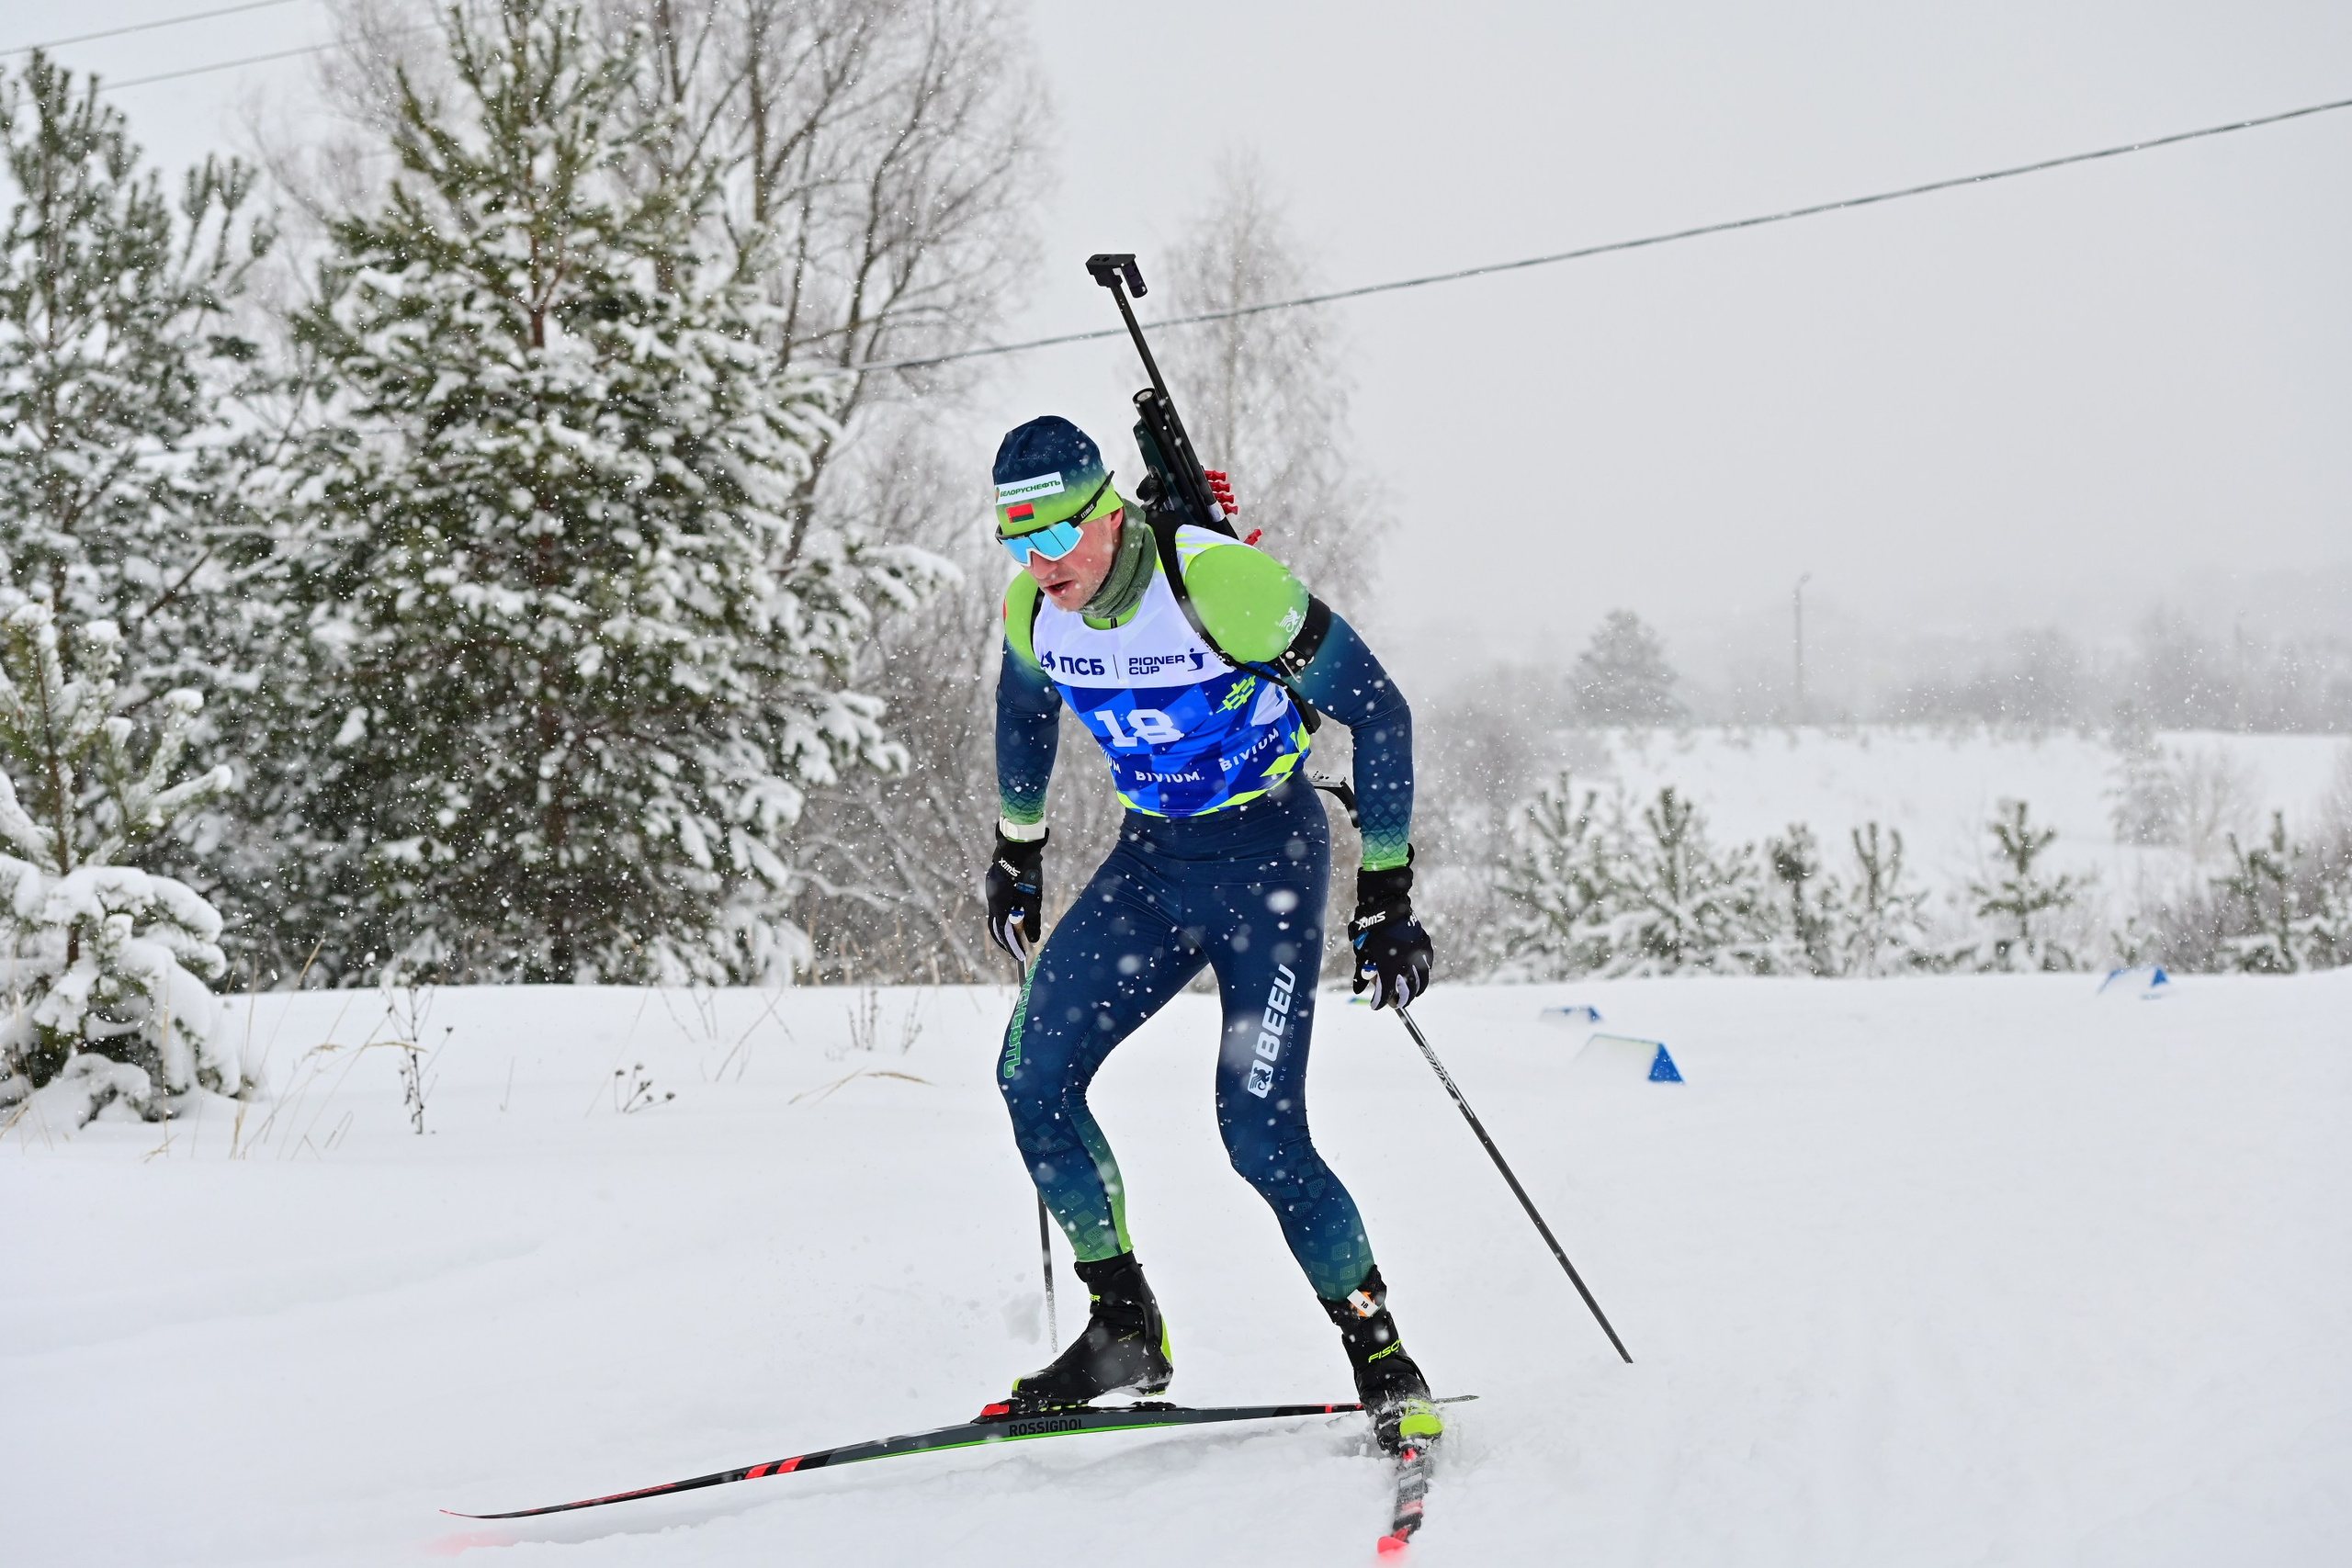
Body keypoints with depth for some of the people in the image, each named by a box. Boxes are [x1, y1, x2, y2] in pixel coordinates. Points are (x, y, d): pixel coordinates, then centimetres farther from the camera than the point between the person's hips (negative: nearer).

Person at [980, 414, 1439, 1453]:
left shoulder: (1218, 583, -25)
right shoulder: (1035, 610, -6)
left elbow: (1378, 711, -17)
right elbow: (1024, 711, 20)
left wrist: (1387, 897, -16)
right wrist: (1016, 855, 26)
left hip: (1269, 860, -6)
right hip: (1149, 861, 6)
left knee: (1261, 1135, -15)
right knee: (1033, 1074, -8)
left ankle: (1385, 1365, 1)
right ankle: (1125, 1331, 4)